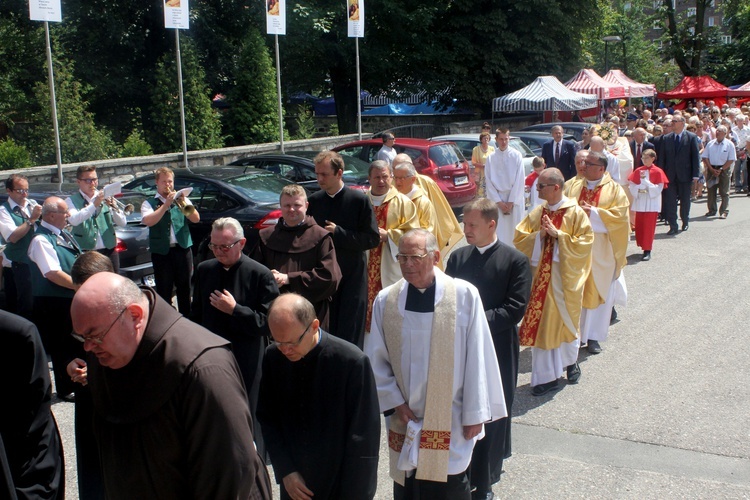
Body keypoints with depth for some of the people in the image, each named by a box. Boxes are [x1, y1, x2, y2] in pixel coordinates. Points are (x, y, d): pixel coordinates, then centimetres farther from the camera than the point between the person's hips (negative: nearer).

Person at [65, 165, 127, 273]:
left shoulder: (105, 198, 11)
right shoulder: (72, 201, 3)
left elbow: (123, 223, 4)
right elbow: (73, 220, -18)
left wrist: (113, 207, -13)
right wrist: (94, 205, -24)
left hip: (109, 251, 3)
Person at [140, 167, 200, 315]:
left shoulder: (181, 199, 11)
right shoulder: (149, 203, 5)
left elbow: (196, 219, -1)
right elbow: (148, 221, -15)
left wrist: (184, 203, -15)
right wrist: (166, 204, -17)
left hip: (183, 249, 2)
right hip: (161, 252, -2)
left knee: (185, 288, 10)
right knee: (164, 291, 2)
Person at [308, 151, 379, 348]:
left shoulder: (359, 200, -7)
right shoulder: (314, 200, 5)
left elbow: (373, 238, -9)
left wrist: (338, 233, -16)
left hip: (352, 278, -4)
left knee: (350, 335, 0)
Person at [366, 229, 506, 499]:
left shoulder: (464, 295, -12)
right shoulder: (385, 300, -4)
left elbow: (477, 357, -8)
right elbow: (376, 360, 3)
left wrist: (474, 414, -6)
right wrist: (397, 403, -3)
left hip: (451, 422, -3)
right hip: (405, 419, 3)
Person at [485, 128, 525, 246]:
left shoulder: (516, 155, -1)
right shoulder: (491, 158, 2)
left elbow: (519, 180, -4)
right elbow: (489, 181, 1)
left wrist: (511, 201, -8)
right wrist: (499, 202, -6)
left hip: (514, 198, -1)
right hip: (497, 198, 1)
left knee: (515, 231, 0)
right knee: (499, 231, -2)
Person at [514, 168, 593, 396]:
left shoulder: (575, 213, -8)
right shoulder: (536, 213, 5)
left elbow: (584, 241, -13)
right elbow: (519, 239, 3)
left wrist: (557, 235, -20)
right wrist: (539, 235, -14)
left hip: (565, 277, -3)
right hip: (540, 276, 3)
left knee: (565, 321, 12)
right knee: (540, 323, 3)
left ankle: (571, 361, 40)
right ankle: (546, 376, 11)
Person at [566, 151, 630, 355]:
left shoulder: (614, 189, 0)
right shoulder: (574, 187, 10)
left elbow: (620, 214, -10)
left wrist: (593, 212, -17)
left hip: (601, 252, -2)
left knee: (599, 292, 3)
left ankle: (594, 336, 11)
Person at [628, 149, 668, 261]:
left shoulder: (658, 172, -4)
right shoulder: (638, 171, 7)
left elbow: (659, 189, -9)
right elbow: (632, 186, 6)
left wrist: (645, 181, -17)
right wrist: (639, 189, -15)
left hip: (652, 203, -4)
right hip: (639, 203, 4)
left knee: (649, 227, -6)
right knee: (639, 226, 6)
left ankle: (647, 251, -4)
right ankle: (642, 246, 21)